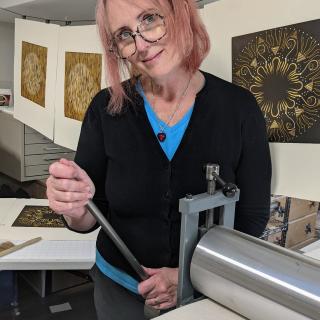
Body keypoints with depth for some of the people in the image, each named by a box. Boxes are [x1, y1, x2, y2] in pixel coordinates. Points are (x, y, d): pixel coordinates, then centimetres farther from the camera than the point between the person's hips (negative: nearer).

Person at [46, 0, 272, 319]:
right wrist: (76, 208, -29)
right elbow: (91, 218, -8)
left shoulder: (240, 109, -16)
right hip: (119, 287, 1)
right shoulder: (106, 109, -14)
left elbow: (252, 219, -9)